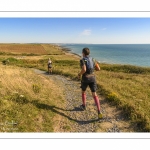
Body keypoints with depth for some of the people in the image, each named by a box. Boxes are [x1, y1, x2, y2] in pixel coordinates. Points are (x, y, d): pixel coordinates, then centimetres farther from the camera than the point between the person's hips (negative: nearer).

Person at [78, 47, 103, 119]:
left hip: (85, 79, -4)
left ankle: (84, 106, 41)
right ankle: (99, 112, -14)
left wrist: (79, 74, -4)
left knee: (83, 91, 25)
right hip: (92, 78, 4)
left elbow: (84, 70, -25)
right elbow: (98, 69, 11)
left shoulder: (82, 60, -10)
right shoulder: (92, 59, 9)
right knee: (94, 95, 0)